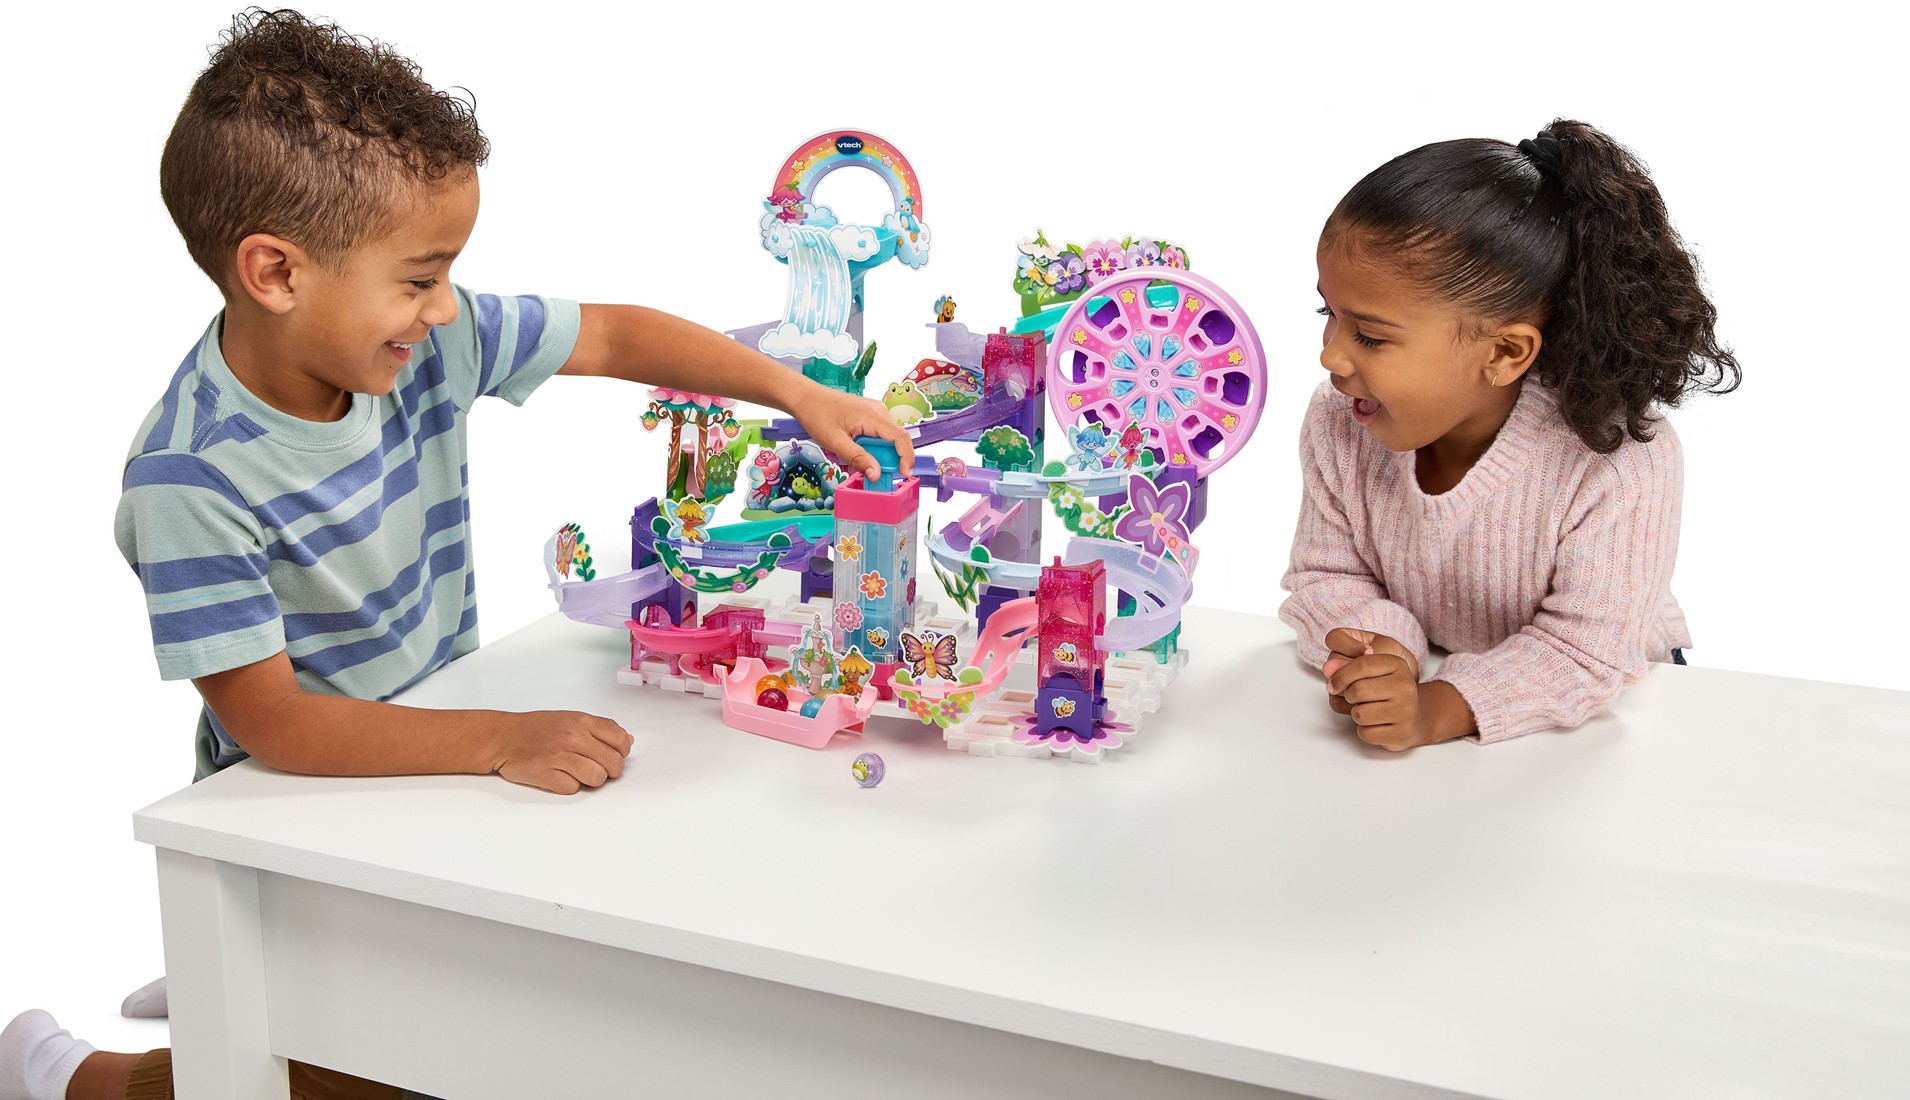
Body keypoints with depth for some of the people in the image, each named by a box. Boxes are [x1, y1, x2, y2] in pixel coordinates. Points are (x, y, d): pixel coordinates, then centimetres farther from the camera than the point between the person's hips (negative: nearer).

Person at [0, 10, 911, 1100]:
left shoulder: (429, 342, -11)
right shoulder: (192, 478, -28)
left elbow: (616, 335, 1)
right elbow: (270, 719, -30)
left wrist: (798, 393, -6)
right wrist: (500, 740, -38)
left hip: (440, 744, 7)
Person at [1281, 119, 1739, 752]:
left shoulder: (1623, 463, -26)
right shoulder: (1339, 424, -11)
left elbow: (1586, 655, -25)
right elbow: (1327, 575, -3)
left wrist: (1438, 710, -39)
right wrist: (1374, 646, -26)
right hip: (1426, 680, 4)